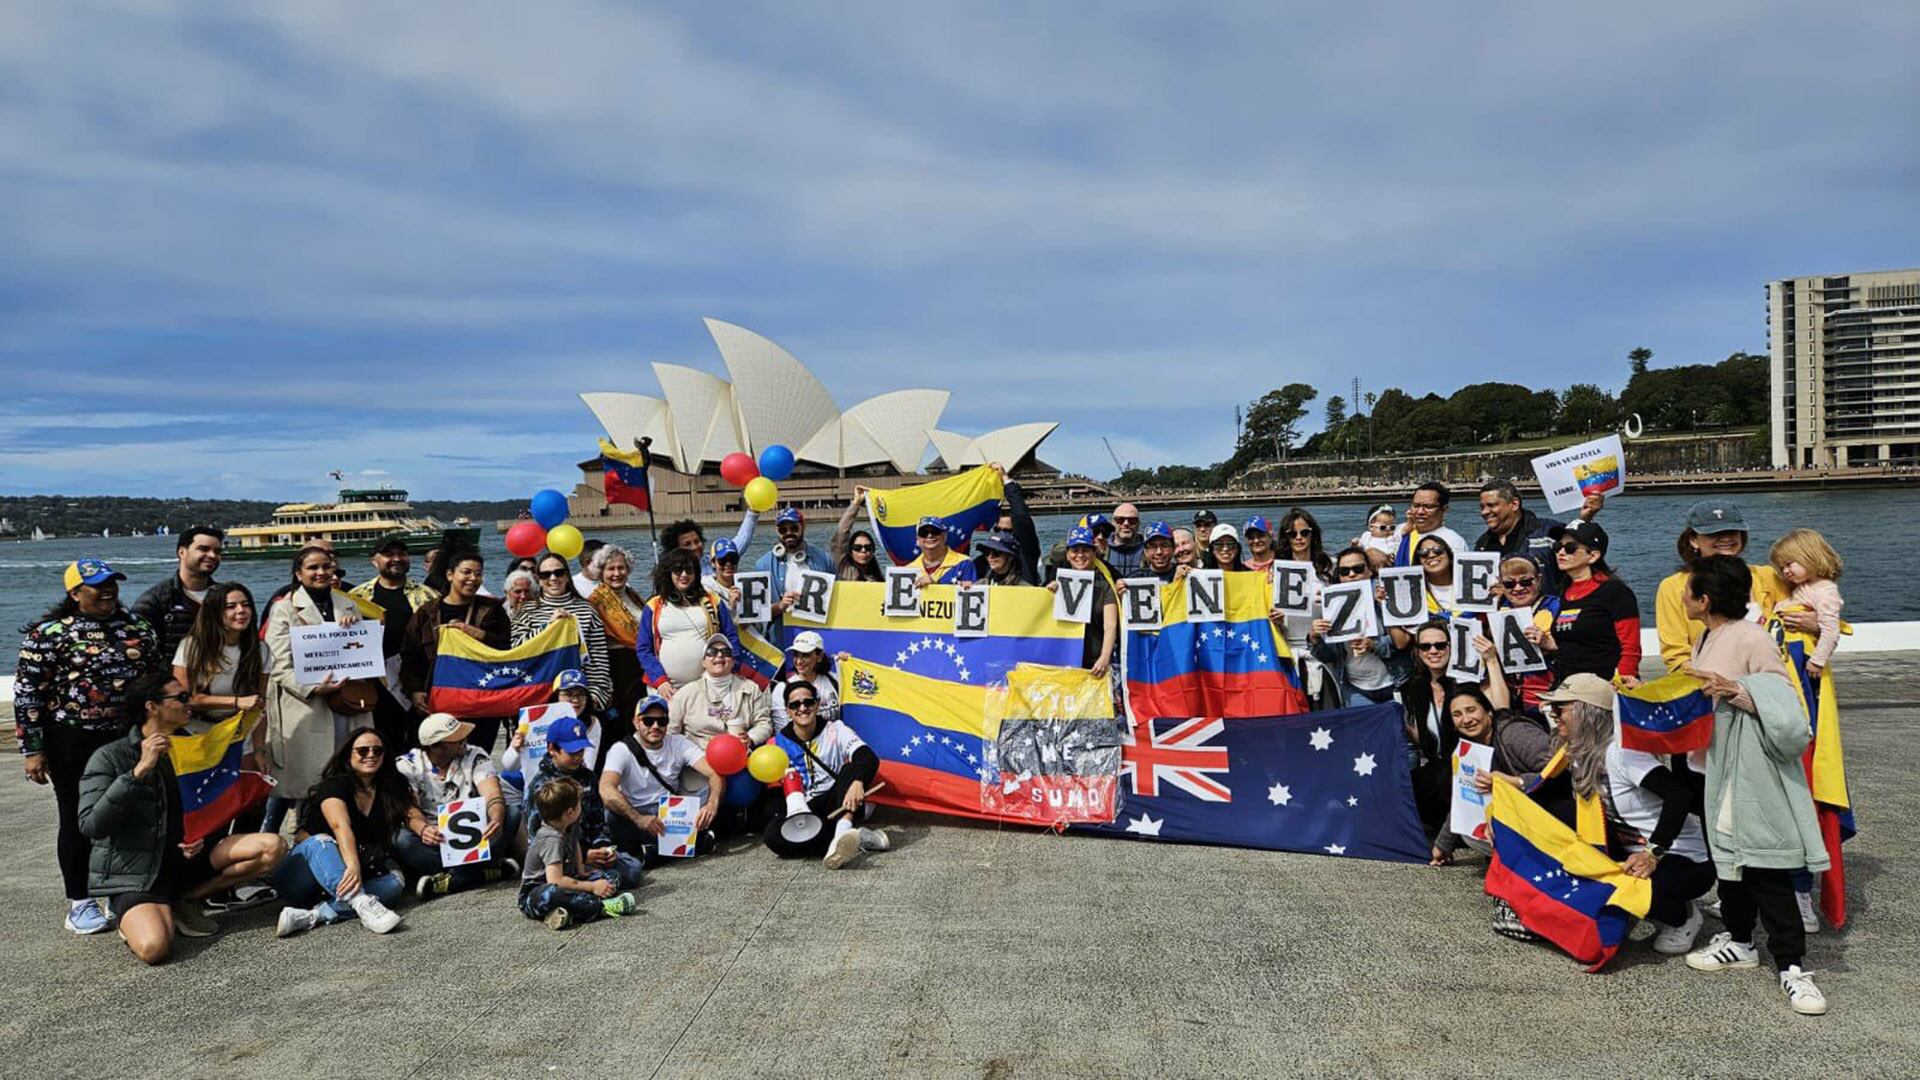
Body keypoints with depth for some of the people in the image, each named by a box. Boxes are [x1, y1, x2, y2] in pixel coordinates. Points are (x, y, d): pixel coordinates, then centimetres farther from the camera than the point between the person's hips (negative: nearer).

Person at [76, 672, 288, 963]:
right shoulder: (109, 758, -8)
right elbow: (91, 826, -20)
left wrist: (201, 837, -1)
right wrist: (139, 770, -26)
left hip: (184, 857, 6)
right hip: (136, 872, -6)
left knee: (273, 847, -16)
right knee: (153, 947, -33)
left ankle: (185, 900, -2)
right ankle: (136, 917, 3)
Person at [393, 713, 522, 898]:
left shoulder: (475, 756, -2)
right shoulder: (407, 765, -4)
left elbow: (493, 796, -16)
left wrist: (496, 819, -40)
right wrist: (422, 828, -40)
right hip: (434, 840, -1)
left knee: (513, 813, -24)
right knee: (402, 840, -33)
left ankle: (452, 880, -31)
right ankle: (488, 871, -32)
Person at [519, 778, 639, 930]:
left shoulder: (570, 827, 2)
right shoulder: (552, 839, -25)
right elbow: (555, 880, -34)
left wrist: (581, 871, 13)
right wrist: (592, 887, -27)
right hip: (534, 894, -10)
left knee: (611, 877, 0)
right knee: (551, 893, -44)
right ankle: (602, 906, -31)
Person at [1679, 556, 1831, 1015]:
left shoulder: (1753, 639, -16)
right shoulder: (1703, 640, 10)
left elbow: (1783, 699, -20)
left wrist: (1736, 690, -30)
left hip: (1753, 774, -9)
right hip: (1714, 768, 9)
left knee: (1765, 868, -6)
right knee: (1727, 854, 17)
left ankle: (1791, 966, 1)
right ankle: (1738, 941, 31)